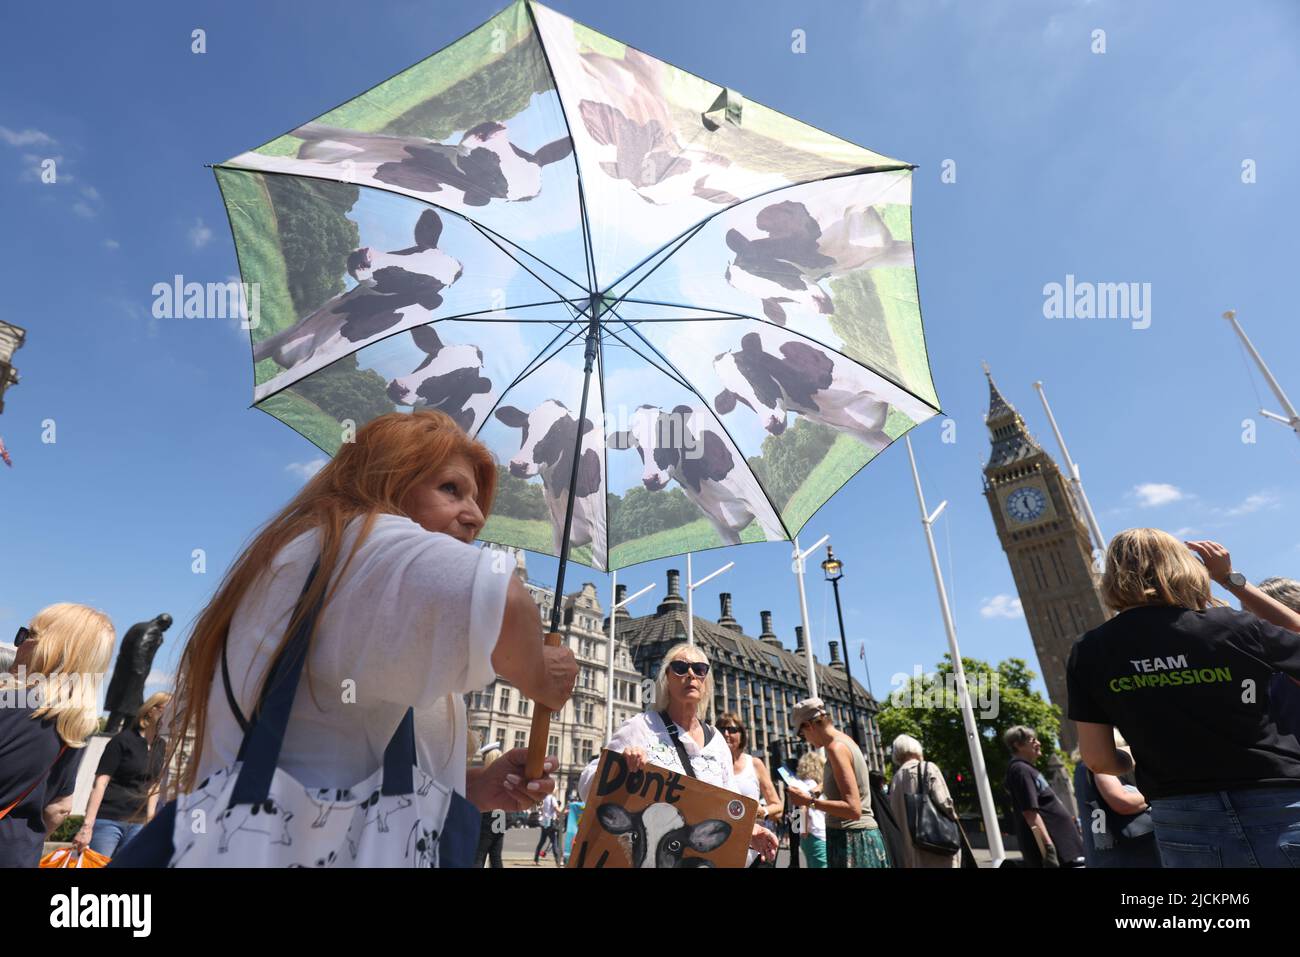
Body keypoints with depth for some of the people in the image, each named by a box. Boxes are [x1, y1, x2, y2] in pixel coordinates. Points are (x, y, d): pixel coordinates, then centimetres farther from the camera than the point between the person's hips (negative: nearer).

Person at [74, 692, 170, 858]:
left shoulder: (161, 745, 9)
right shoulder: (124, 739, -9)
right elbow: (100, 782, -12)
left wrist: (149, 820, 12)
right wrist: (87, 825, -17)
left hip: (136, 823, 6)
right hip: (107, 820, -5)